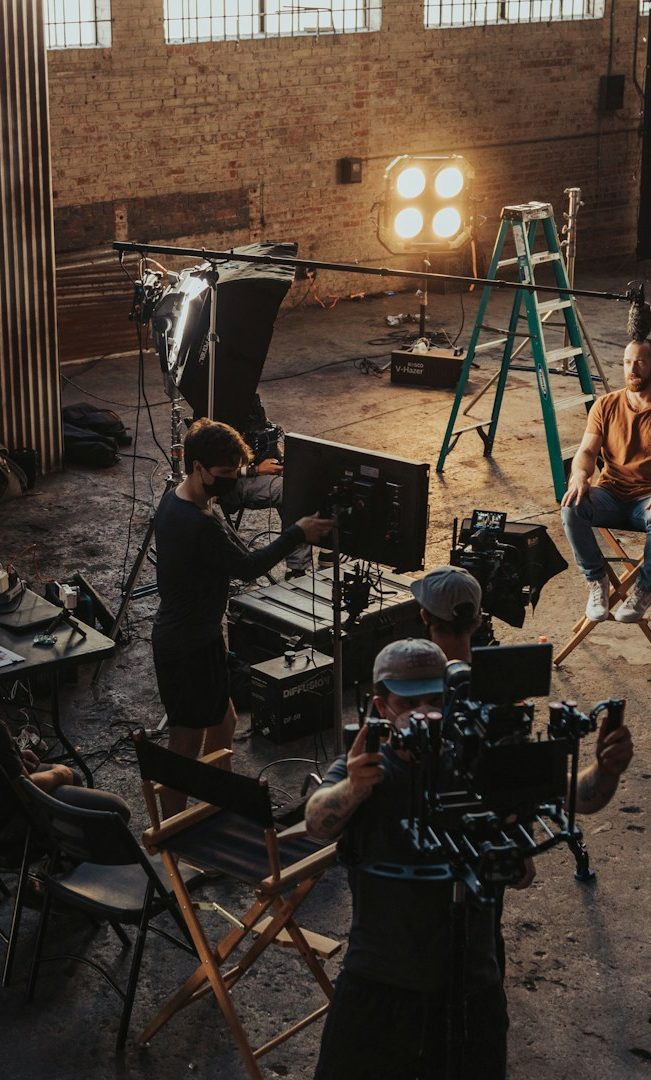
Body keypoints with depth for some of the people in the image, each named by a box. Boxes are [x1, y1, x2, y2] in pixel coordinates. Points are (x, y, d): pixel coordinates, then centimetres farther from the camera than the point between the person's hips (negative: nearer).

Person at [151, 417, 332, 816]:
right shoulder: (200, 525, -29)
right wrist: (297, 534, -15)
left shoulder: (172, 501, 2)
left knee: (223, 722, 24)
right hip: (191, 647, -10)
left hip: (176, 634, 11)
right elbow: (248, 567, -20)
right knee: (187, 745, 2)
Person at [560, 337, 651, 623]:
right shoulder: (606, 405, 8)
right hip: (610, 495, 3)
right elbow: (587, 450, 1)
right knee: (572, 507, -29)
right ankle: (596, 581, -12)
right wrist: (579, 476, -24)